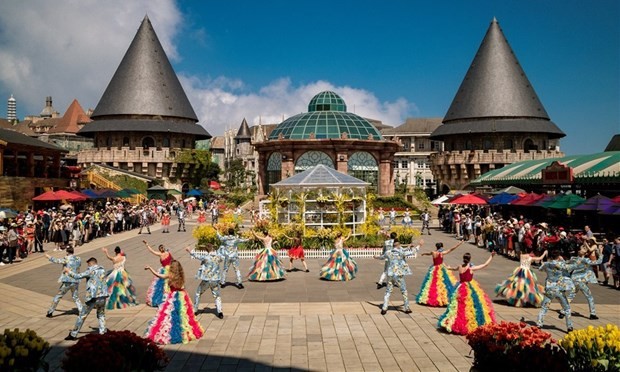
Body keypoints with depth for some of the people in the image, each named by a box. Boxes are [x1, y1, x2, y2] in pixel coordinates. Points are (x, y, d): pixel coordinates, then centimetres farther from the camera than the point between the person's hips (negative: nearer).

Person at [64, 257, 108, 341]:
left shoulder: (91, 270, -5)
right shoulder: (102, 270, 12)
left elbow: (77, 276, -2)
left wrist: (69, 271, 14)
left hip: (93, 297, -5)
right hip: (103, 296, 5)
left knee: (82, 316, 6)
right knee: (101, 315, 19)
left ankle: (73, 335, 13)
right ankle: (102, 333, 9)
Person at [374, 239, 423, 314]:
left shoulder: (388, 252, 4)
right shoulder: (401, 252, -9)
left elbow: (382, 257, 24)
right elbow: (413, 252, -7)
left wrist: (377, 257, 46)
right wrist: (419, 245, 6)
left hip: (390, 275, 4)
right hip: (399, 275, -4)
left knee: (388, 292, 11)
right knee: (404, 291, 11)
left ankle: (384, 309, 6)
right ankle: (407, 308, 17)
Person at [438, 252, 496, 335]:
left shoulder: (460, 267, 2)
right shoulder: (471, 268, -13)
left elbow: (454, 268, 27)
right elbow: (485, 265, -9)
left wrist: (450, 268, 51)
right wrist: (491, 256, 2)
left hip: (461, 288, 5)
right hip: (470, 288, -5)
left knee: (460, 305, 13)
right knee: (469, 306, 2)